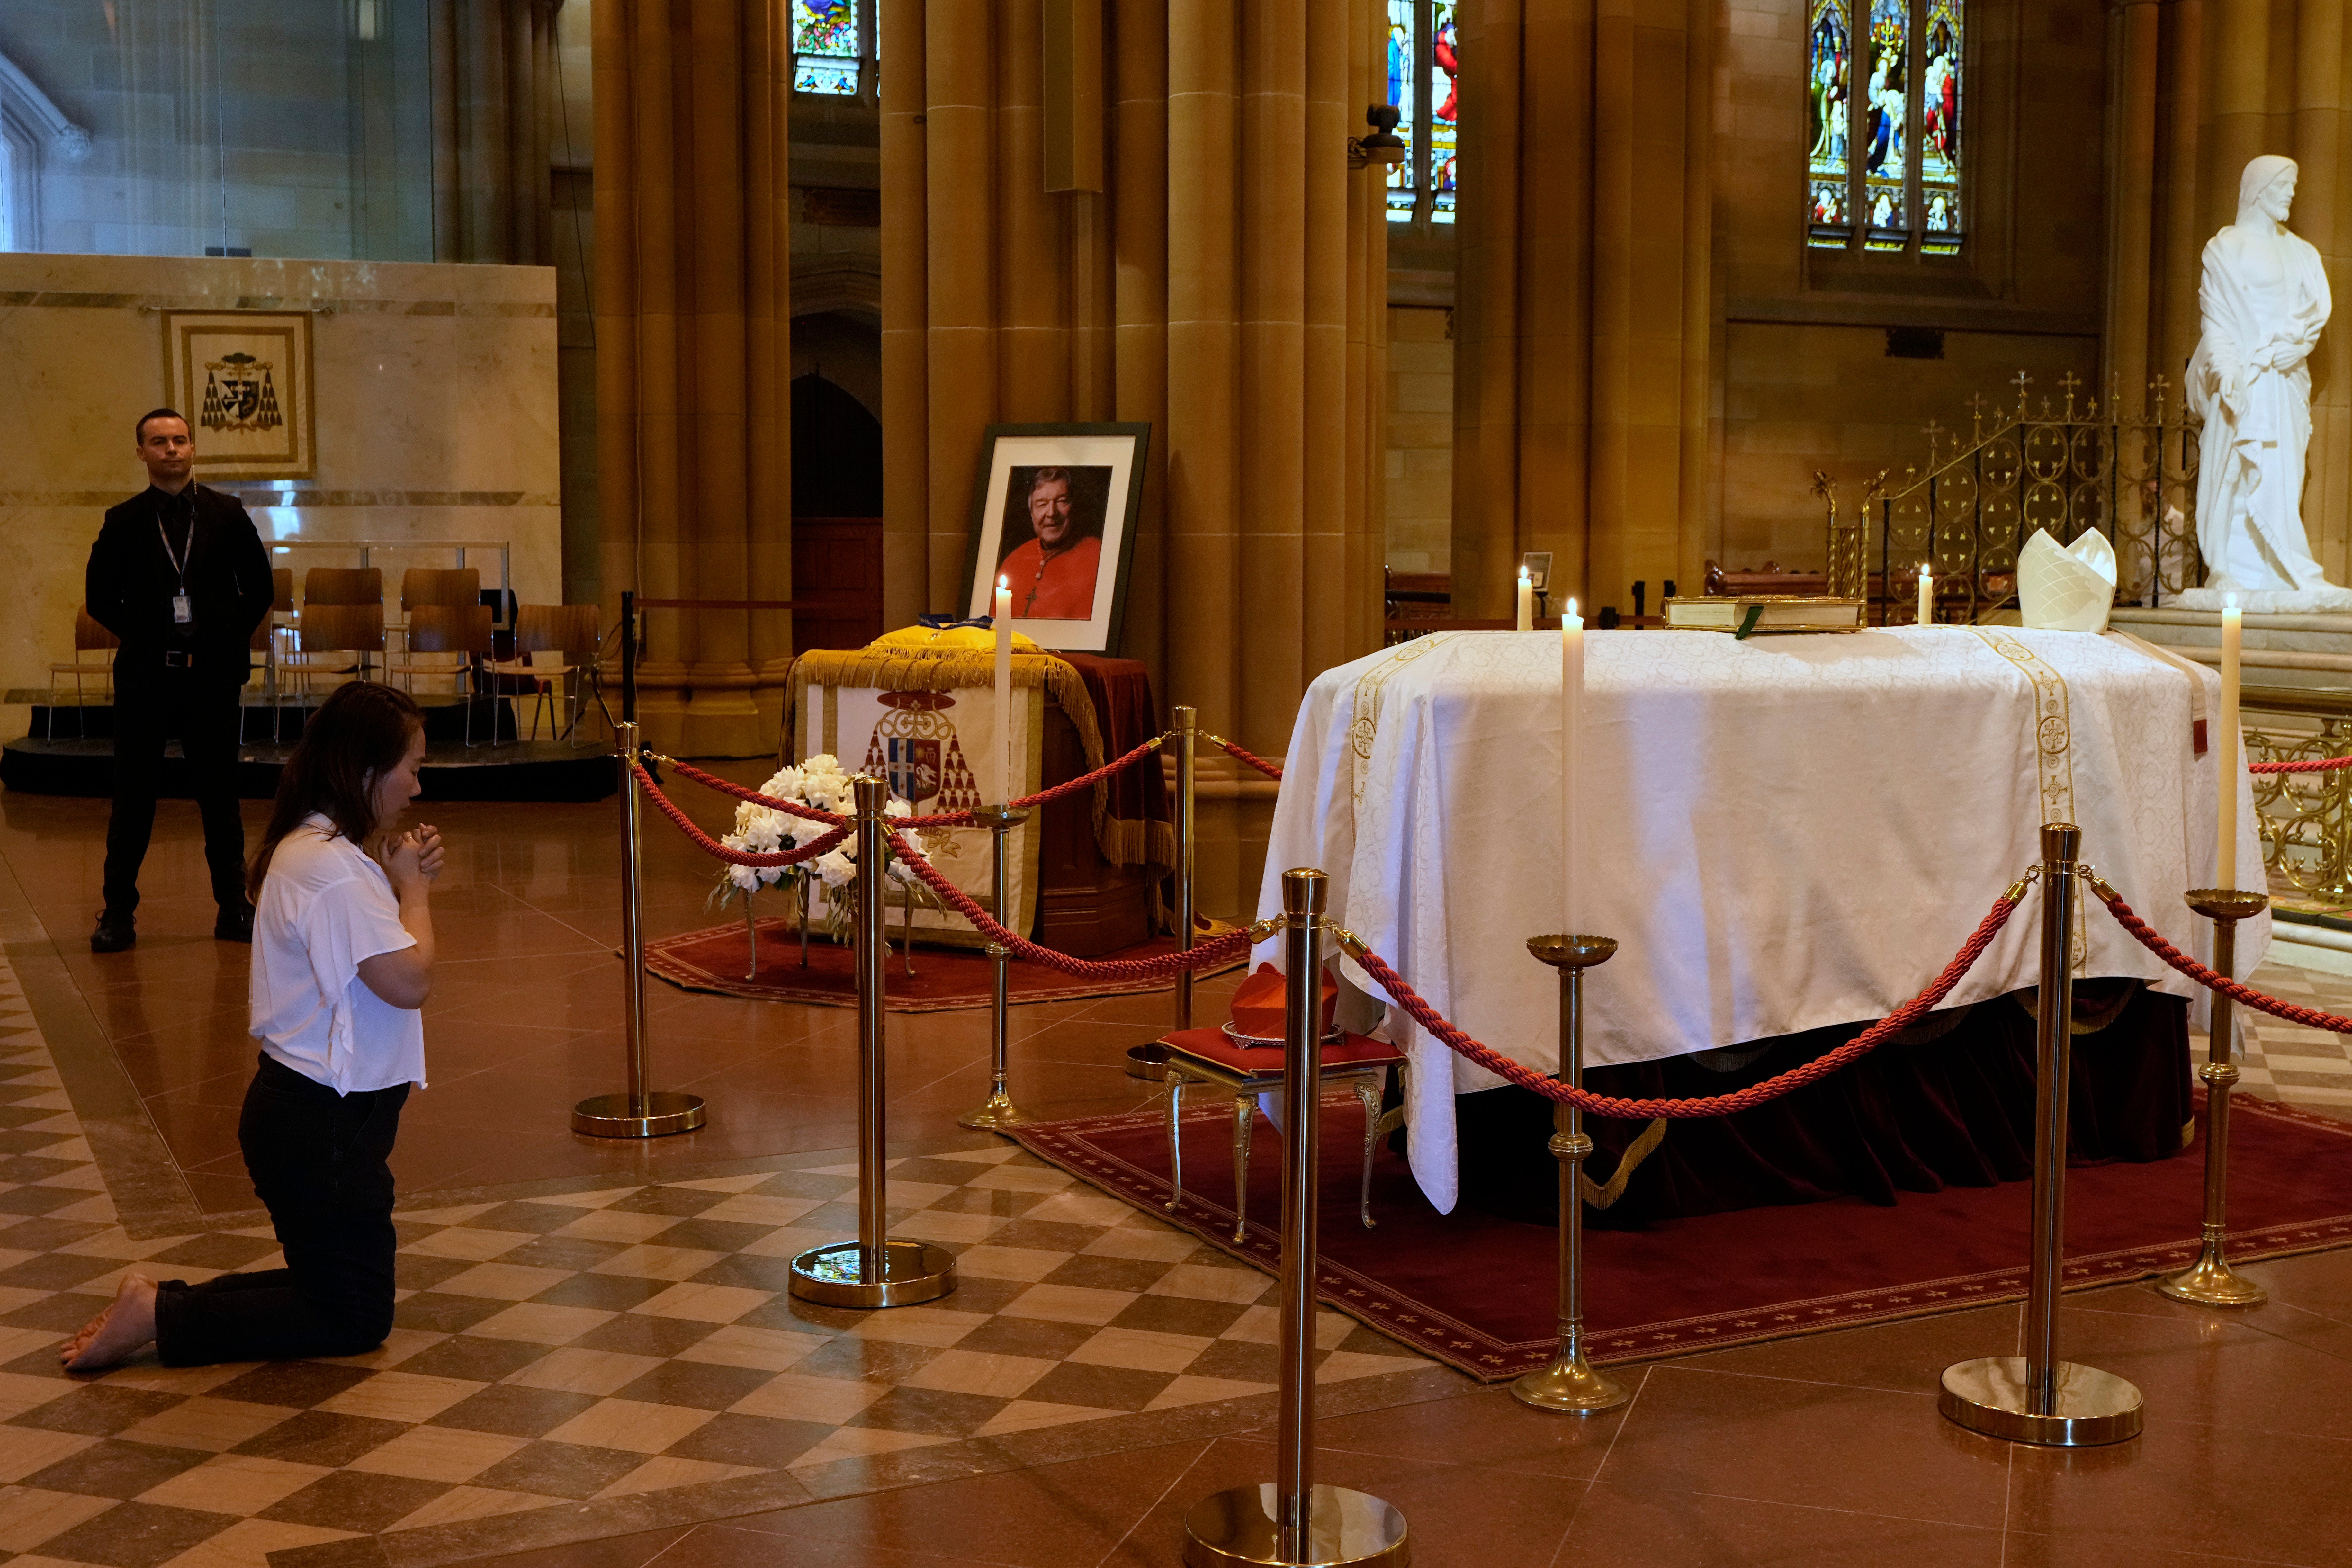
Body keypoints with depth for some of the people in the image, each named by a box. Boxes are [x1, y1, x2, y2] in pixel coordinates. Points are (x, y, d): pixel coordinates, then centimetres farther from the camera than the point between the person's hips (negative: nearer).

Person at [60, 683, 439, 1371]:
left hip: (303, 1108, 10)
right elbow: (409, 981, -26)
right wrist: (414, 888, -10)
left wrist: (399, 879, 2)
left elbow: (366, 947, 18)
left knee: (335, 1283, 20)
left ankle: (166, 1301, 12)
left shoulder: (310, 849, 10)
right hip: (323, 1125, -10)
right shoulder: (334, 867, -23)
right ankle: (161, 1316, -2)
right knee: (356, 1319, 0)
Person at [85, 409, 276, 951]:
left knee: (220, 795, 6)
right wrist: (143, 637, 4)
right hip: (144, 678, 0)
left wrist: (230, 639, 3)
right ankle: (118, 912, 11)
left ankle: (232, 907, 15)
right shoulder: (124, 521, 3)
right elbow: (99, 596, 10)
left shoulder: (227, 515, 4)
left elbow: (260, 588, 9)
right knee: (133, 799, 3)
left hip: (213, 674, 0)